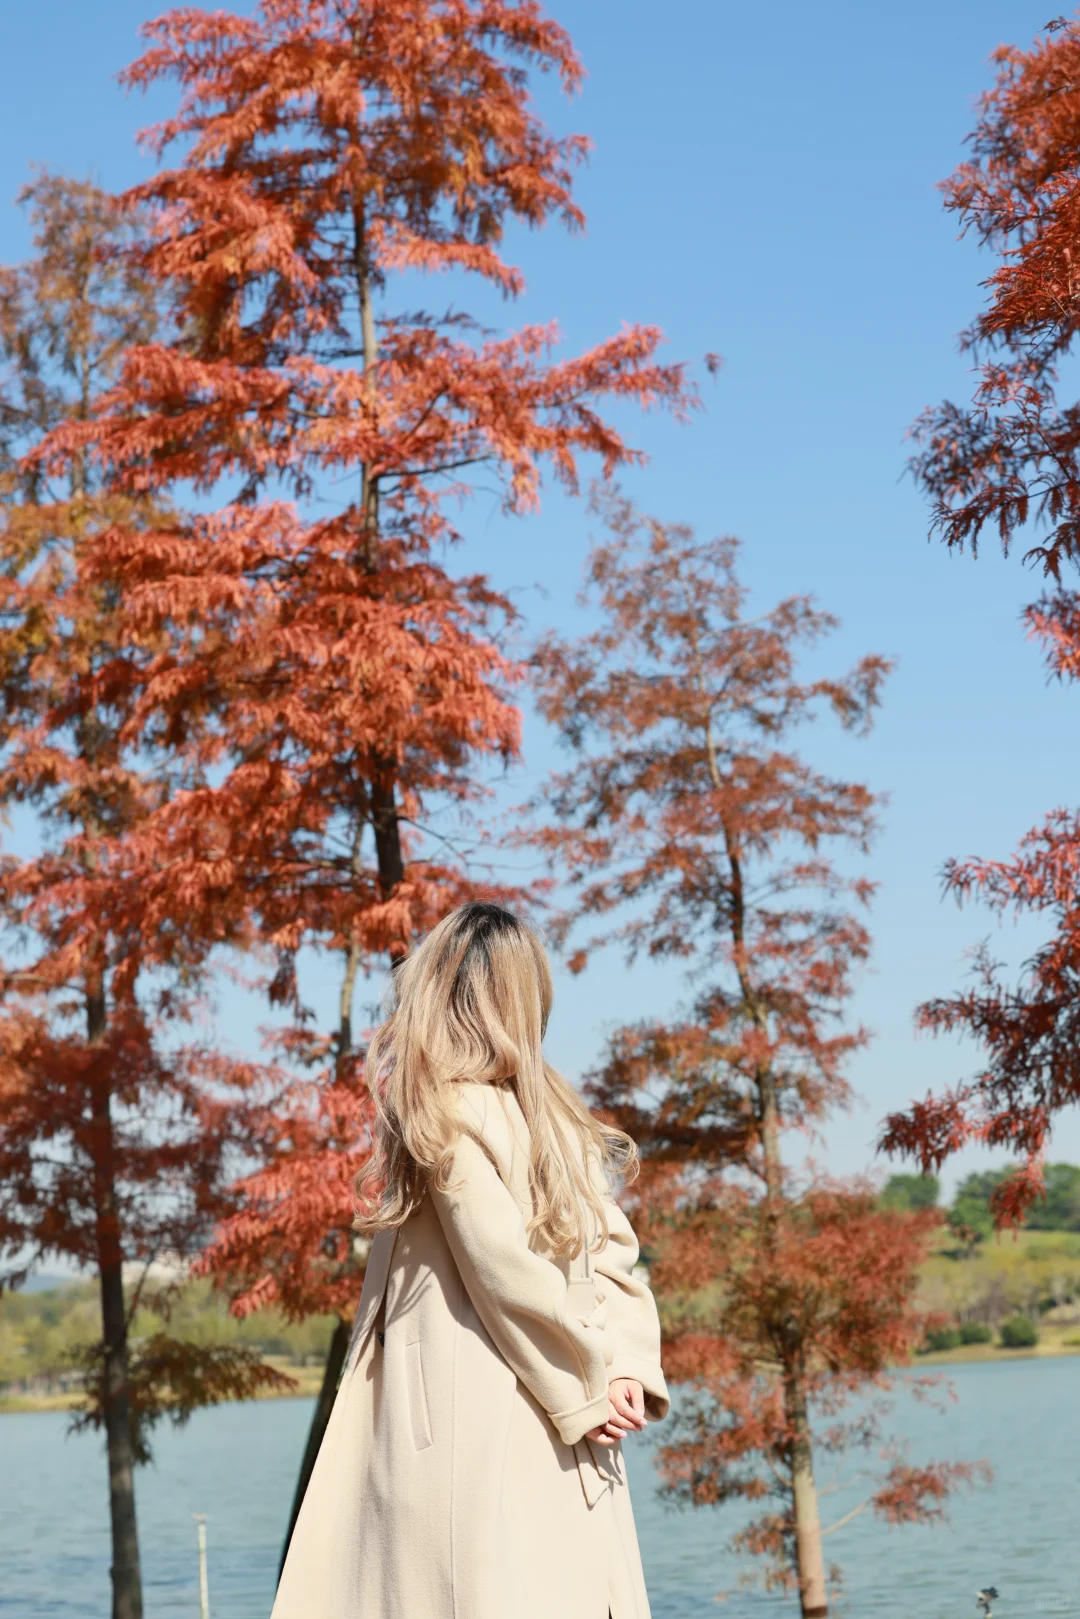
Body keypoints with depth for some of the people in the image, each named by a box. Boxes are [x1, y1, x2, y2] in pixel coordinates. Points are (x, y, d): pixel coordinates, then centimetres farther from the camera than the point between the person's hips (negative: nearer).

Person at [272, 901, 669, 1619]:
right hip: (484, 1418, -4)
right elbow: (506, 1270, -7)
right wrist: (588, 1385, -4)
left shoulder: (552, 1114, 10)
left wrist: (627, 1367, -5)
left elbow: (609, 1244, 3)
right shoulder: (460, 1111, -2)